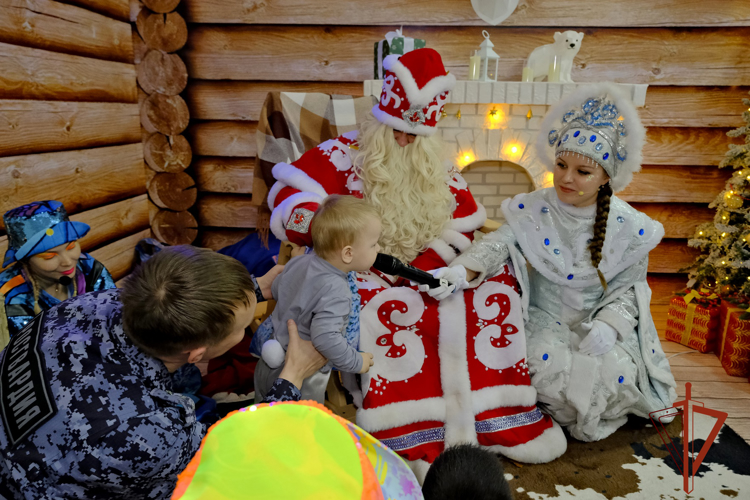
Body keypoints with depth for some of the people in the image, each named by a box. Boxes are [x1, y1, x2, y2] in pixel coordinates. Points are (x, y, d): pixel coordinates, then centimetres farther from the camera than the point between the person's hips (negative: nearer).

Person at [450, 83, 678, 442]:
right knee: (549, 365, -29)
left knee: (618, 371, -26)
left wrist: (609, 324, -21)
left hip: (599, 322, 1)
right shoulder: (535, 210, -8)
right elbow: (499, 243, -19)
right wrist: (462, 270, -39)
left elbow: (629, 286, -2)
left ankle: (593, 420, 10)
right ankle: (568, 414, 6)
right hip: (545, 321, -1)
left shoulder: (627, 226, -7)